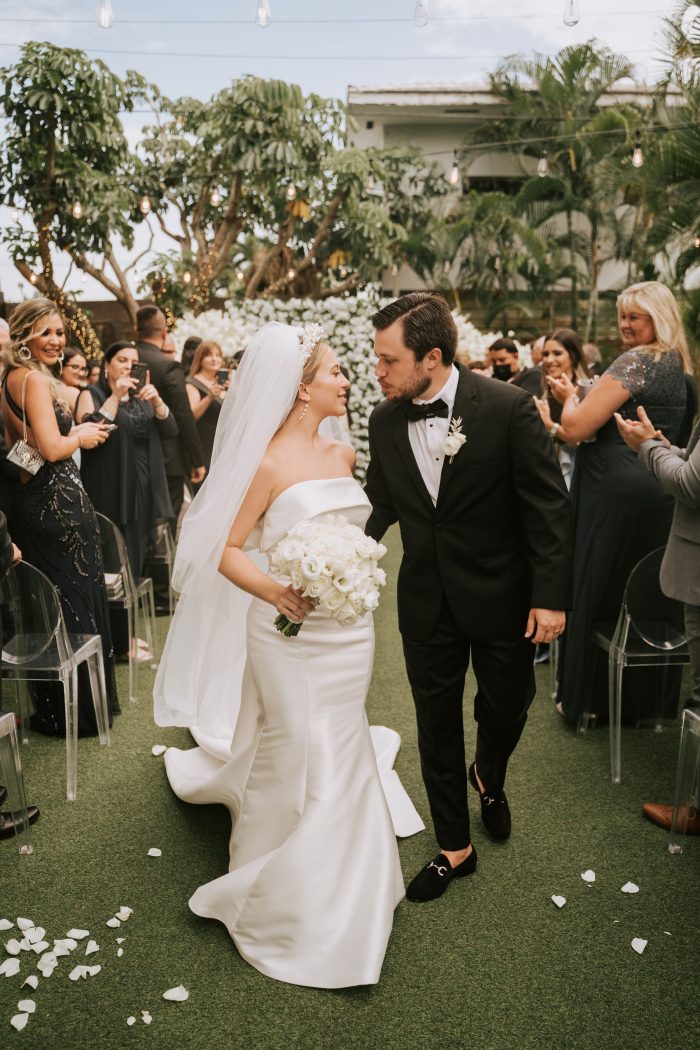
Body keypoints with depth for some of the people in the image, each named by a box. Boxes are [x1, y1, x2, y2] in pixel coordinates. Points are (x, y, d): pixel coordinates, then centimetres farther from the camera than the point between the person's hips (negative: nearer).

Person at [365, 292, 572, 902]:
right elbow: (380, 505, 4)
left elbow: (548, 505, -14)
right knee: (436, 722, 12)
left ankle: (489, 778, 52)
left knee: (507, 705, 16)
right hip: (427, 599, 3)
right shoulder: (385, 421, -4)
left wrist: (551, 595, -15)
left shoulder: (508, 407, -17)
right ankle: (455, 848, 32)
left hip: (501, 594, -3)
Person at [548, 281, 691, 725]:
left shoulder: (634, 362, -14)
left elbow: (575, 429, -19)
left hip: (615, 493, -8)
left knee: (596, 590, 4)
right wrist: (582, 397, 17)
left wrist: (570, 396, 1)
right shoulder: (678, 366, 13)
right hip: (660, 493, 8)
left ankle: (591, 699, 16)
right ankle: (645, 696, 27)